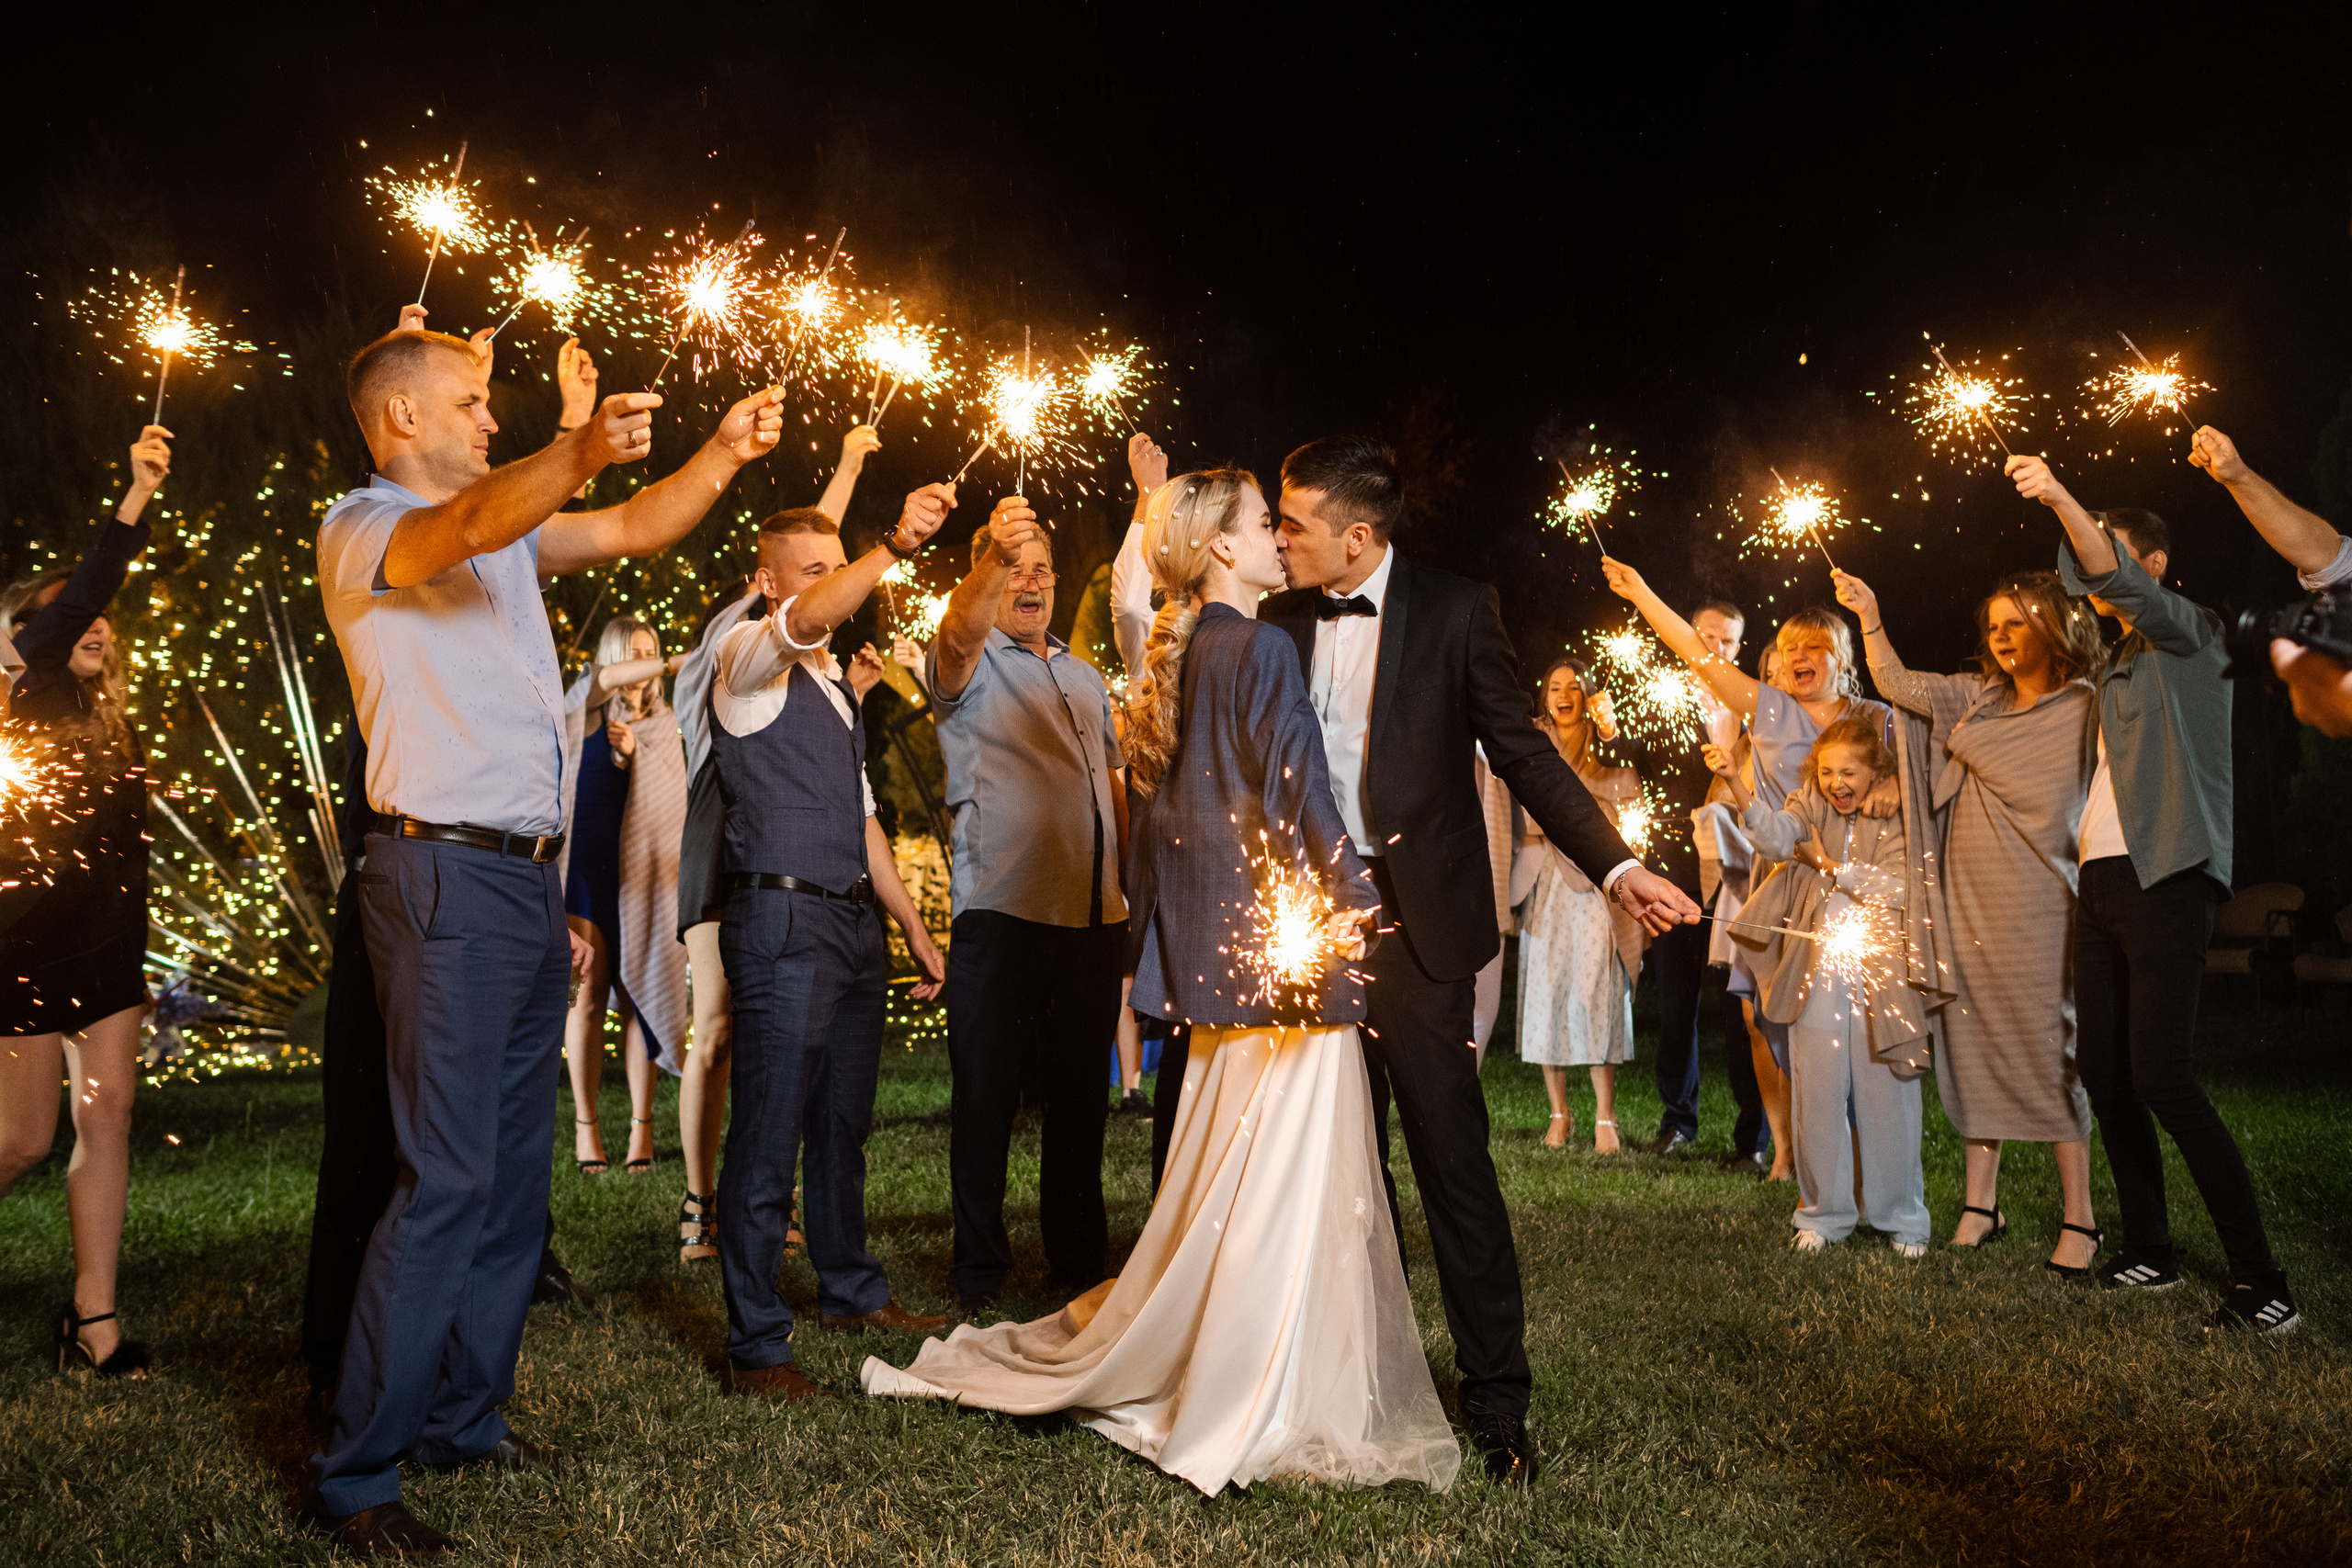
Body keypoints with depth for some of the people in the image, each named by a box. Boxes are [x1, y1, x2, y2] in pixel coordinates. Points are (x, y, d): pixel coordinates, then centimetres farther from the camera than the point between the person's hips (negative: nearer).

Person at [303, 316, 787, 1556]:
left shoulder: (507, 532, 21)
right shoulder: (360, 530, -4)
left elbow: (636, 529, 19)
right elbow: (472, 526, -26)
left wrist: (724, 452, 4)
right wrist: (579, 453, -44)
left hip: (528, 882, 9)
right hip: (447, 876, -9)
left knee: (515, 1173, 10)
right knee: (447, 1180, -11)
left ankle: (461, 1417, 21)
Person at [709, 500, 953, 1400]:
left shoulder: (833, 687, 22)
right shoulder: (748, 660, -3)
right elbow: (805, 619, -27)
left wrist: (915, 928, 22)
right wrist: (896, 546, -39)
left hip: (852, 921, 9)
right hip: (782, 920, -9)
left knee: (844, 1124, 19)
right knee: (768, 1138, -6)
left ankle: (851, 1292, 34)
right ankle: (755, 1348, 0)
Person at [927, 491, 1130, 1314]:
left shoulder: (1086, 678, 21)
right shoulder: (970, 665, 2)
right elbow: (959, 631, -23)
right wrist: (997, 556, -42)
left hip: (1094, 915, 6)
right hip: (1000, 911, -5)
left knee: (1080, 1094, 12)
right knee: (987, 1098, 0)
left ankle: (1079, 1261, 22)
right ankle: (979, 1272, 11)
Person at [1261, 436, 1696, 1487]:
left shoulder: (1455, 612, -4)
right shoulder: (1280, 624, 8)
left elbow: (1524, 753, -4)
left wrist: (1617, 866, -12)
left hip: (1419, 927, -4)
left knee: (1453, 1155, -2)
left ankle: (1496, 1397, 10)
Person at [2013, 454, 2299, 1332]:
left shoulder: (2190, 635, -1)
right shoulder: (2117, 665, 22)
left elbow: (2125, 582, -20)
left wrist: (2063, 501, -33)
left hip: (2162, 880, -8)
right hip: (2102, 882, 8)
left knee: (2162, 1080, -15)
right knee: (2104, 1074, 7)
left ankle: (2263, 1284, -11)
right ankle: (2147, 1253, 18)